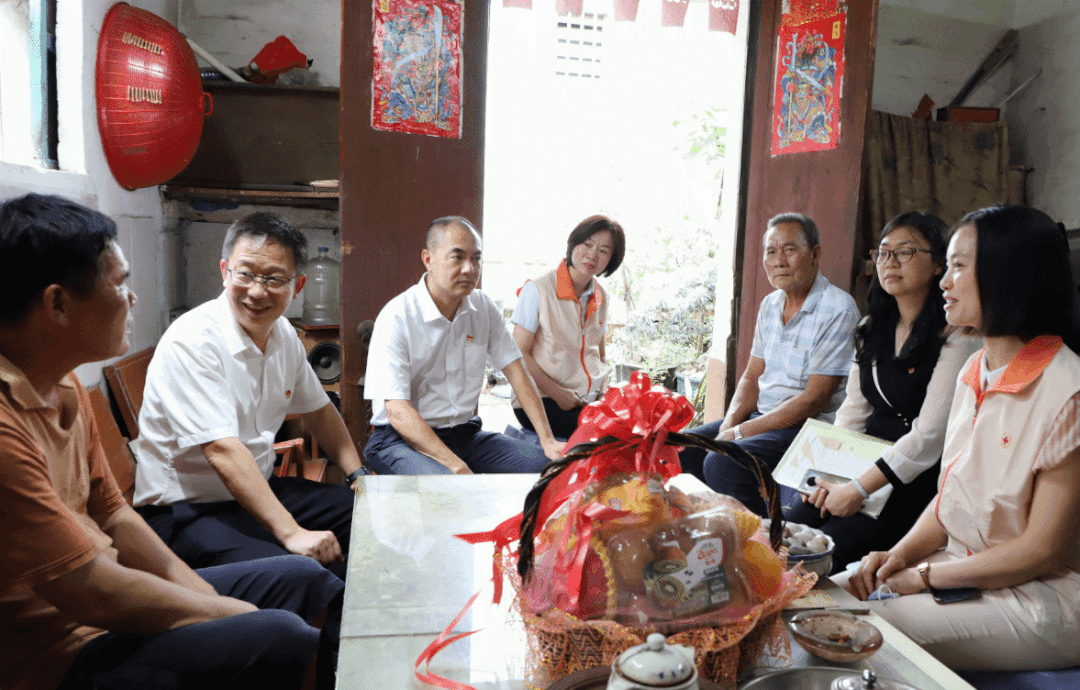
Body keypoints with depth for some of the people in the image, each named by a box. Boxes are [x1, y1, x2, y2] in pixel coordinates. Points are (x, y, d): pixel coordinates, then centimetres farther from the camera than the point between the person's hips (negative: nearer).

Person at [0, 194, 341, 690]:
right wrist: (224, 611, -12)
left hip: (101, 597, 10)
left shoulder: (62, 383, 6)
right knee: (278, 636, -27)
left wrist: (199, 592, 1)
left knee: (301, 576, 8)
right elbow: (95, 594, -26)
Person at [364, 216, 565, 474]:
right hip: (402, 438, -6)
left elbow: (516, 372, 5)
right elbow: (397, 411, -20)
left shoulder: (483, 308, 4)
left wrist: (548, 440, -7)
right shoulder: (396, 317, -14)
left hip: (465, 432, 6)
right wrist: (458, 468, -29)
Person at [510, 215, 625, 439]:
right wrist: (559, 394, -15)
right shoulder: (538, 290, -7)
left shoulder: (600, 297, 12)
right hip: (542, 400, -6)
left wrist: (604, 390, 2)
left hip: (590, 401, 6)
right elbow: (519, 355, -10)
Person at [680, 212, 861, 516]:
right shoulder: (770, 305, 10)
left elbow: (814, 399, -19)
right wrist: (729, 425, -6)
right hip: (761, 416, 8)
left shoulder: (838, 309, -14)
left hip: (809, 427, -8)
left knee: (722, 464, -28)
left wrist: (741, 432, -18)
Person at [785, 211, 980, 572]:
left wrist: (858, 489, -18)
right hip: (865, 466, 6)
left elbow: (930, 434, -17)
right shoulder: (872, 328, 13)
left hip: (919, 482, -6)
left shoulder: (957, 335, -11)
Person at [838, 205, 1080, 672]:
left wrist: (926, 575, -13)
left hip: (1040, 596, -7)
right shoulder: (974, 371, 6)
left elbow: (1041, 550, -18)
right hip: (963, 566, 7)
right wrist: (900, 554, -5)